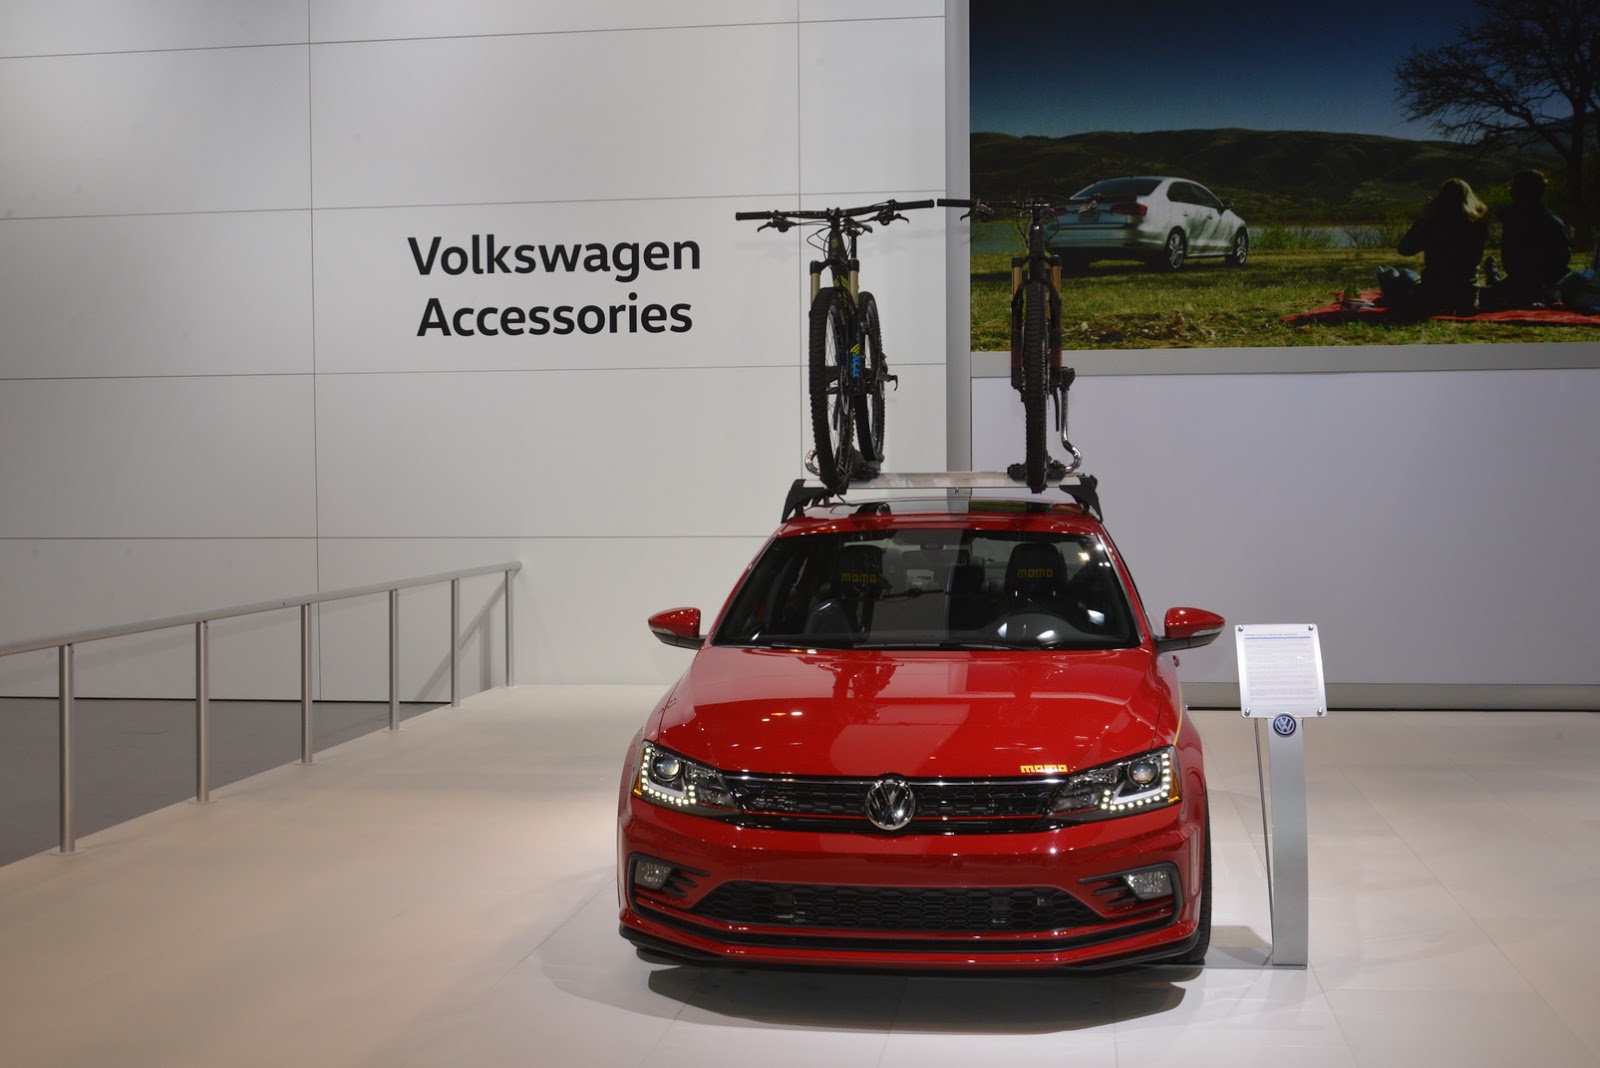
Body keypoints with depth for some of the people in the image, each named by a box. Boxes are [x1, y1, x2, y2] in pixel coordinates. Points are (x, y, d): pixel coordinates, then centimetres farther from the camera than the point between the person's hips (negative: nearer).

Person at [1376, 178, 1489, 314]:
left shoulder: (1433, 223, -17)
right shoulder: (1478, 223, -8)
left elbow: (1404, 249, -6)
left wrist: (1422, 217, 2)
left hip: (1432, 301, -4)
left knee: (1389, 274, 28)